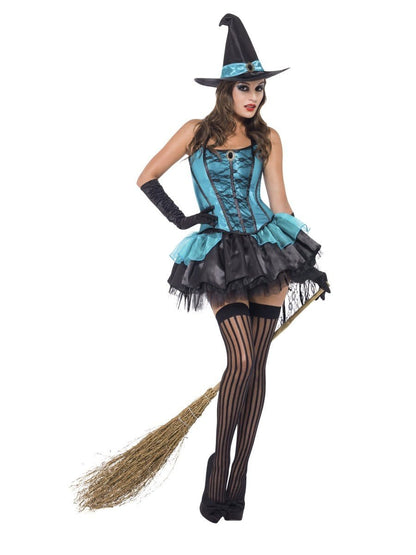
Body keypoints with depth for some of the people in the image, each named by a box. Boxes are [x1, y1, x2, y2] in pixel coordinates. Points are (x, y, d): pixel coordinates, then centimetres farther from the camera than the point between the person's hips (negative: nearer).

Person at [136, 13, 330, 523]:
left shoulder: (268, 138, 8)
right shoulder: (197, 132, 3)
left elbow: (279, 202, 10)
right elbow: (146, 179, 9)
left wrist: (310, 265, 8)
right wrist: (180, 218, 0)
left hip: (267, 250, 2)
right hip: (219, 258, -2)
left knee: (255, 366, 1)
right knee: (242, 358, -16)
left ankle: (238, 476, 11)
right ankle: (219, 464, 2)